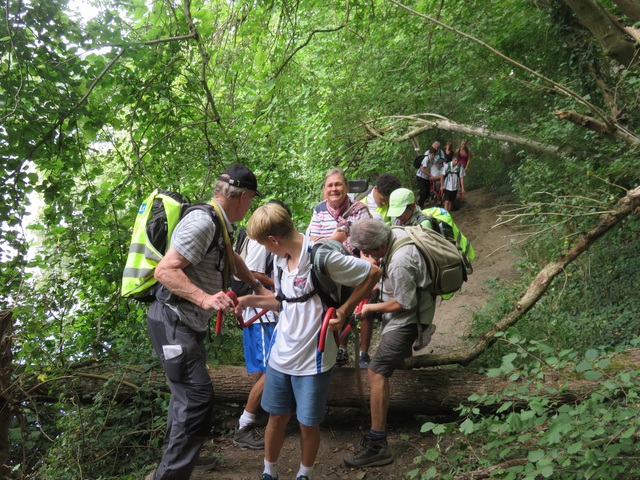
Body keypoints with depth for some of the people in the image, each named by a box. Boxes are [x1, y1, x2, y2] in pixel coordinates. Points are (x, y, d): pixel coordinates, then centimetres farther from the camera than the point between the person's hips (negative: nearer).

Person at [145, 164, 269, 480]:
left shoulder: (219, 224, 11)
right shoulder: (202, 221, -20)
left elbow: (230, 258, 32)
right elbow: (165, 271, -26)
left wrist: (257, 286, 37)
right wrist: (205, 299, -35)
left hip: (188, 324, 11)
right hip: (172, 322, -11)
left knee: (186, 393, 22)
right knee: (198, 399, -14)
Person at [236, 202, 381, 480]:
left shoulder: (321, 257, -21)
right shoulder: (281, 259, 2)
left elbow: (373, 273, -15)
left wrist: (344, 311, -14)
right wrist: (251, 300, 2)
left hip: (312, 358, -6)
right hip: (281, 353, 6)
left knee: (308, 423, 10)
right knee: (276, 417, 17)